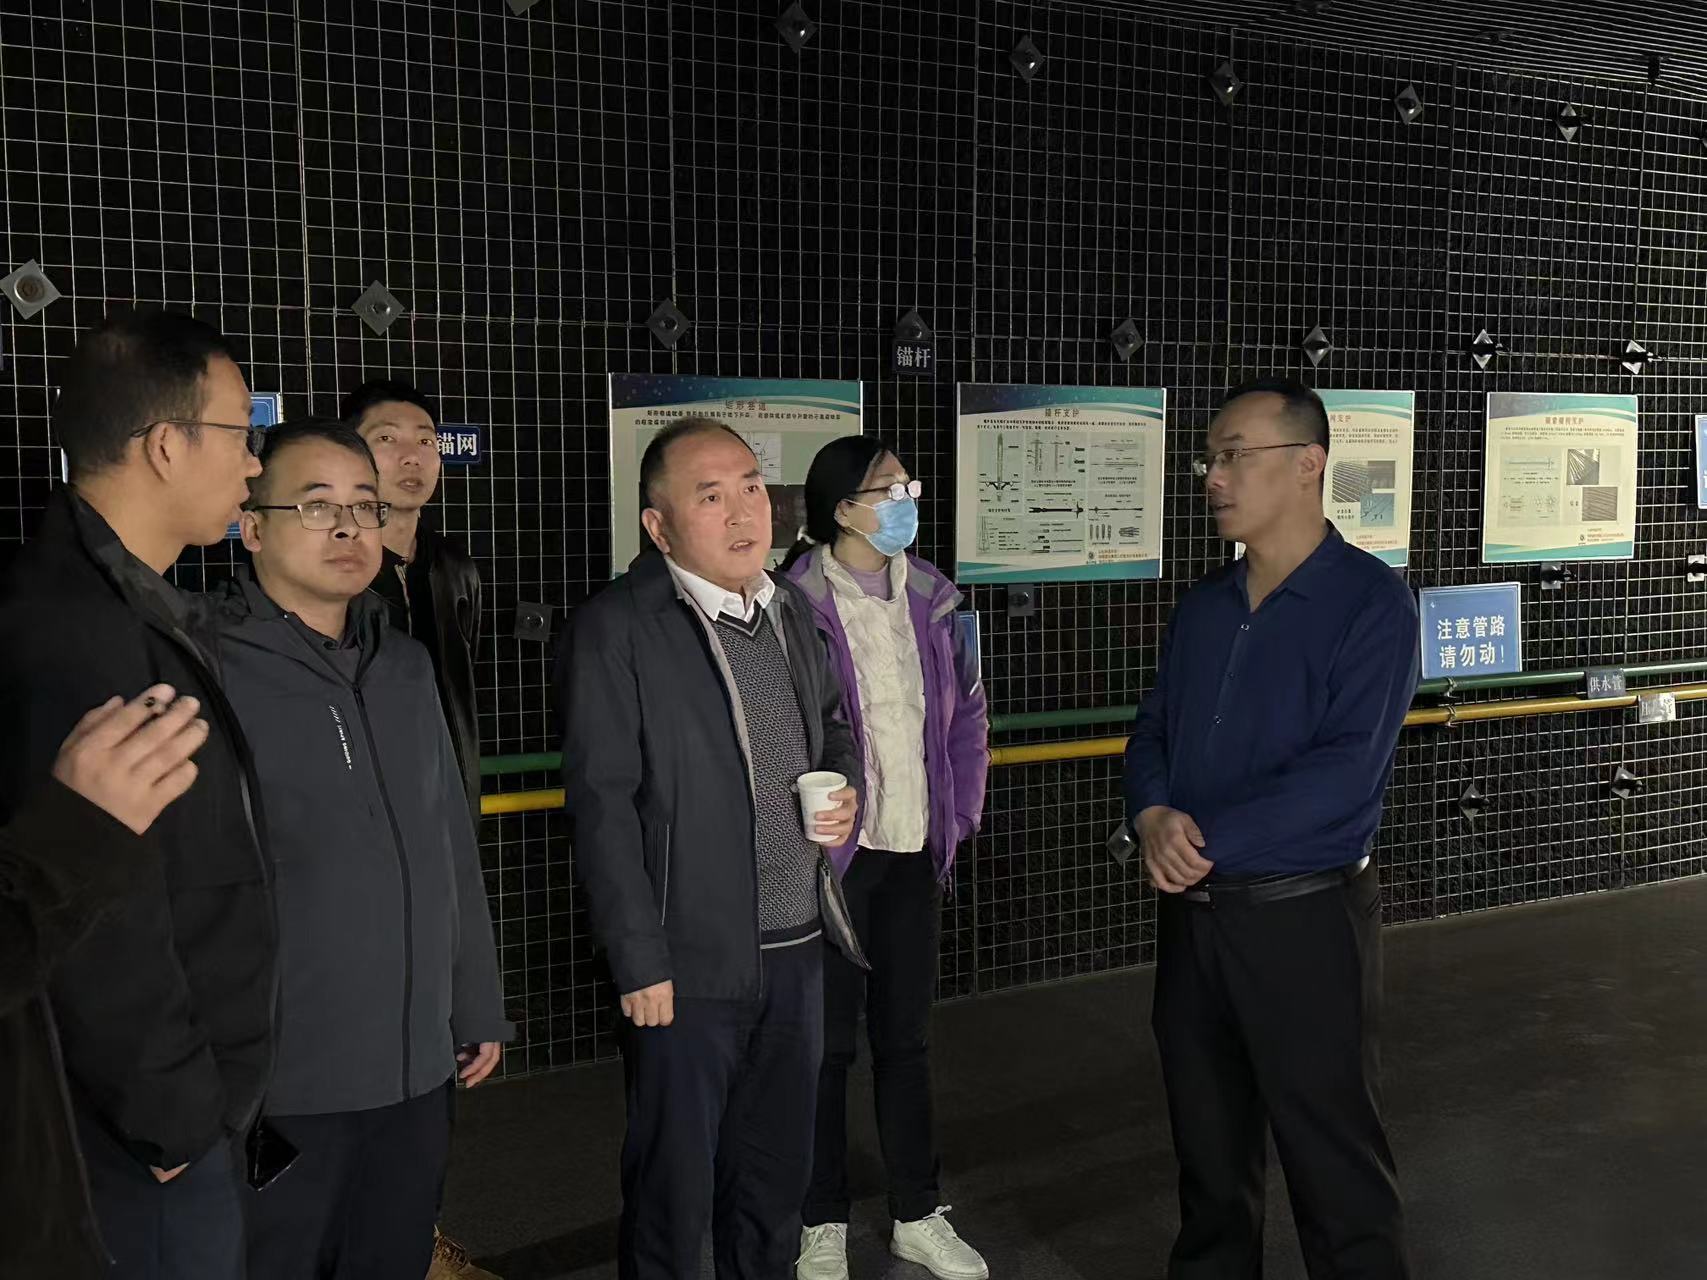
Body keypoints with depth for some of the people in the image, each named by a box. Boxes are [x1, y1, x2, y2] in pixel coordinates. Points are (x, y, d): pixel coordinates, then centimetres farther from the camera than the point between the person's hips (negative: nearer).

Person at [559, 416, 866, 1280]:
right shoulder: (617, 628, -12)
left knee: (777, 1175, 20)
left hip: (797, 950, 6)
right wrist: (640, 962, -16)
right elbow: (602, 806, -14)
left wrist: (844, 787, 0)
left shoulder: (789, 608, 8)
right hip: (691, 961, -6)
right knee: (674, 1187, 9)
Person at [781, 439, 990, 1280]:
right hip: (831, 853, -5)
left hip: (914, 851, 5)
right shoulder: (797, 604, -13)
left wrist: (961, 814, 7)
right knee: (827, 1040, 9)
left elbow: (967, 714, 11)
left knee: (906, 1035, 16)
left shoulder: (931, 598, 4)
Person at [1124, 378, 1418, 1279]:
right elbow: (1151, 732, 12)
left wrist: (1203, 840, -19)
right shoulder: (1203, 606, 9)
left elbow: (1347, 771, -20)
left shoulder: (1370, 601, -11)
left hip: (1303, 915, -6)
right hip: (1191, 912, 6)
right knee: (1208, 1148, 18)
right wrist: (1155, 818, -10)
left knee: (1335, 1164, 6)